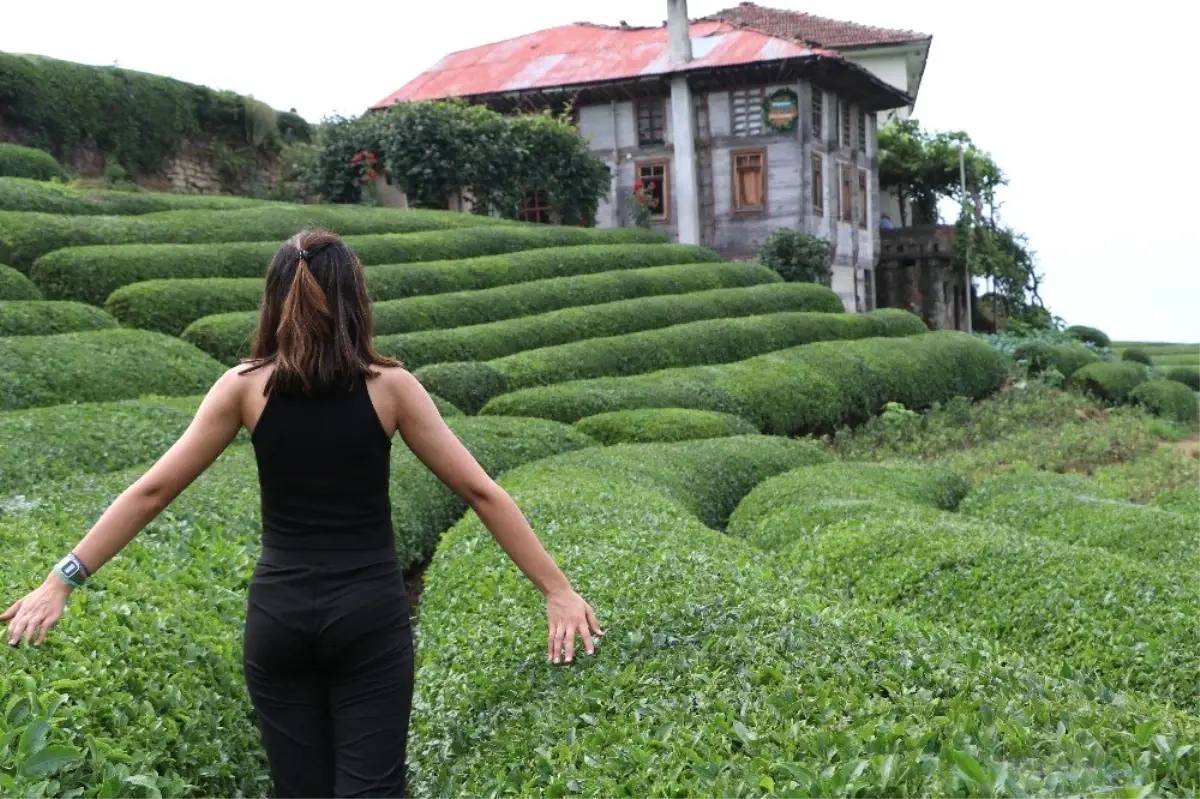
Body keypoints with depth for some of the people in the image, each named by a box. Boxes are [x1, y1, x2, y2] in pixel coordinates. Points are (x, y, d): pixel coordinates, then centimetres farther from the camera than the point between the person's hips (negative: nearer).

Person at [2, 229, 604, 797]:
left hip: (279, 614, 2)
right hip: (369, 614, -2)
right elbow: (480, 492, -3)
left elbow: (152, 491, -1)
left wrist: (64, 579, 6)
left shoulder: (246, 385, -1)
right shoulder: (388, 386, -4)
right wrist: (558, 590, 1)